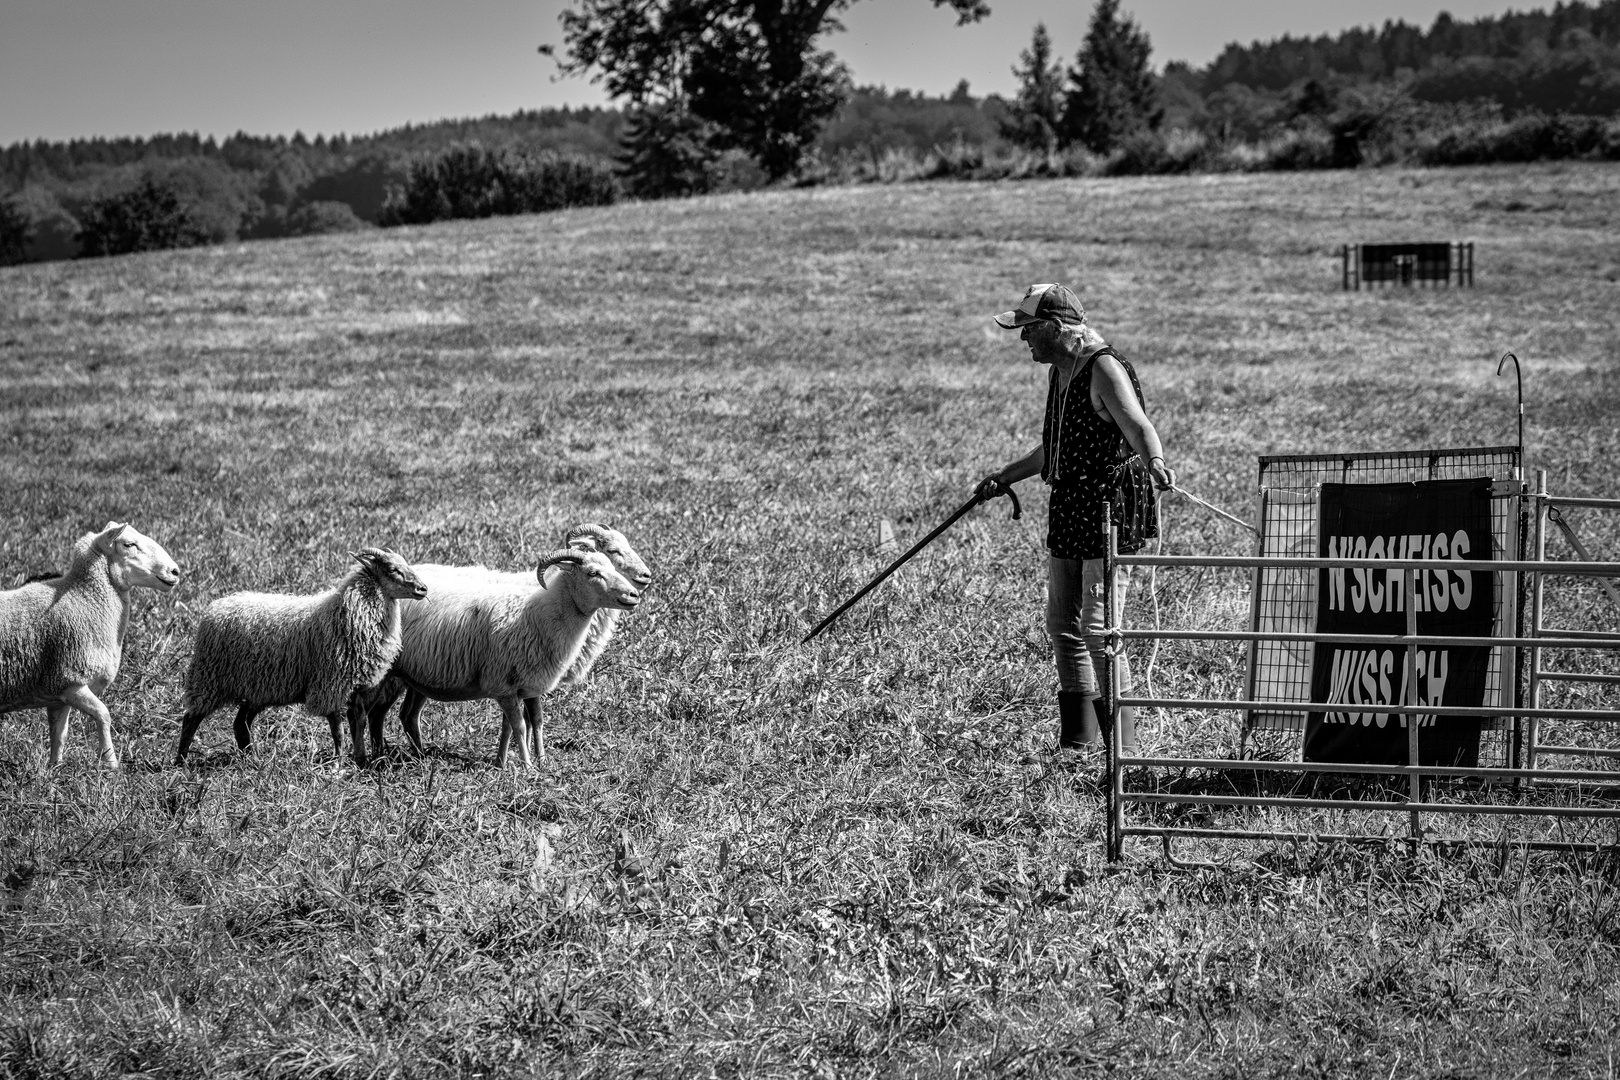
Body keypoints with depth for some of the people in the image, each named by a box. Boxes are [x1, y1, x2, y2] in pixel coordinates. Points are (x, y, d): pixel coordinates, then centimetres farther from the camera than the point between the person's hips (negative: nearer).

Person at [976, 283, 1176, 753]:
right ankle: (1078, 736, 20)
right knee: (1062, 623, 11)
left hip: (1109, 507, -10)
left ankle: (1122, 741, -7)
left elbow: (1137, 424, -30)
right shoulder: (1060, 371, 14)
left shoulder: (1105, 369, -15)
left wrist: (1154, 462, -50)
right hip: (1069, 510, 10)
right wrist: (1005, 476, 36)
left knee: (1097, 626, -12)